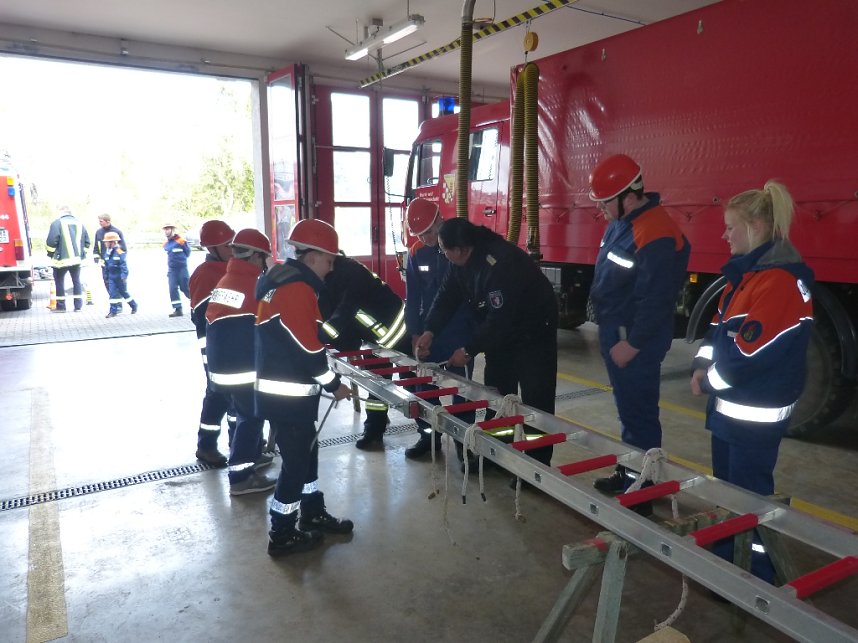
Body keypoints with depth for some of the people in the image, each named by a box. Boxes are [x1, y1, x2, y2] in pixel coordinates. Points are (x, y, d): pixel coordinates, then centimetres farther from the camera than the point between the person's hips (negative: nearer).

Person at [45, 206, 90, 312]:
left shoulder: (57, 223, -6)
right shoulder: (79, 224, 9)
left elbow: (51, 241, -11)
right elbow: (86, 242, 12)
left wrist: (50, 253, 5)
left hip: (62, 258, -4)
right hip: (77, 258, 4)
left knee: (59, 281, 7)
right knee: (76, 281, 12)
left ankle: (60, 306, 9)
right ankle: (78, 306, 11)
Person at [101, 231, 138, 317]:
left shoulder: (120, 252, -16)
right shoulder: (107, 253, 6)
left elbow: (124, 265, -19)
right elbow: (106, 266, 15)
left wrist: (124, 276, -25)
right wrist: (106, 277, 17)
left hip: (120, 277, -6)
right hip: (112, 277, 6)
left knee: (124, 293, 6)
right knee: (112, 293, 1)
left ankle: (134, 305, 25)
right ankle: (113, 310, 4)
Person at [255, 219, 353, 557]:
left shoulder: (282, 279, 11)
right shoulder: (299, 289, -21)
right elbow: (308, 349, -22)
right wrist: (334, 384, -10)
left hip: (280, 389, 10)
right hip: (289, 395, -10)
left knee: (306, 452, 20)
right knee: (296, 460, 3)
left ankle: (313, 514, 36)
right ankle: (282, 536, 16)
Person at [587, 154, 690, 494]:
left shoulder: (656, 235, -24)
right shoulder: (620, 222, 8)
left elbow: (654, 301, -25)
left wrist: (632, 344, -19)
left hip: (634, 341, -10)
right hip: (615, 332, 10)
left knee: (638, 415, 1)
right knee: (627, 410, 19)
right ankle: (627, 474, 33)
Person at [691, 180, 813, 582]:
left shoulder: (781, 279, -22)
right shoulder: (747, 271, 10)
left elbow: (749, 354, -25)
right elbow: (720, 324, 15)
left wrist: (711, 381, -10)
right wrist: (703, 366, 0)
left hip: (756, 412, -10)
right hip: (730, 404, 10)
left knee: (750, 492, 3)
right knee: (725, 484, 20)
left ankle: (757, 577, 20)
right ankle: (725, 559, 38)